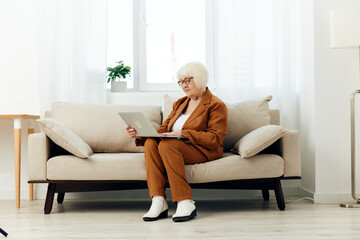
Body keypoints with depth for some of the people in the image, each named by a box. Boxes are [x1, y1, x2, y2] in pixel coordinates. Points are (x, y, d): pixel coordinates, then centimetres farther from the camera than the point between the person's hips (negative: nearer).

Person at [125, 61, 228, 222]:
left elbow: (215, 139, -12)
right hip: (177, 148, 6)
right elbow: (163, 130, 14)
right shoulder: (180, 104, 22)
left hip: (204, 151, -6)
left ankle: (186, 203, -33)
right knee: (150, 143, -25)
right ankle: (158, 202, -33)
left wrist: (183, 134, -20)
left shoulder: (216, 105, 0)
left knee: (167, 145, -33)